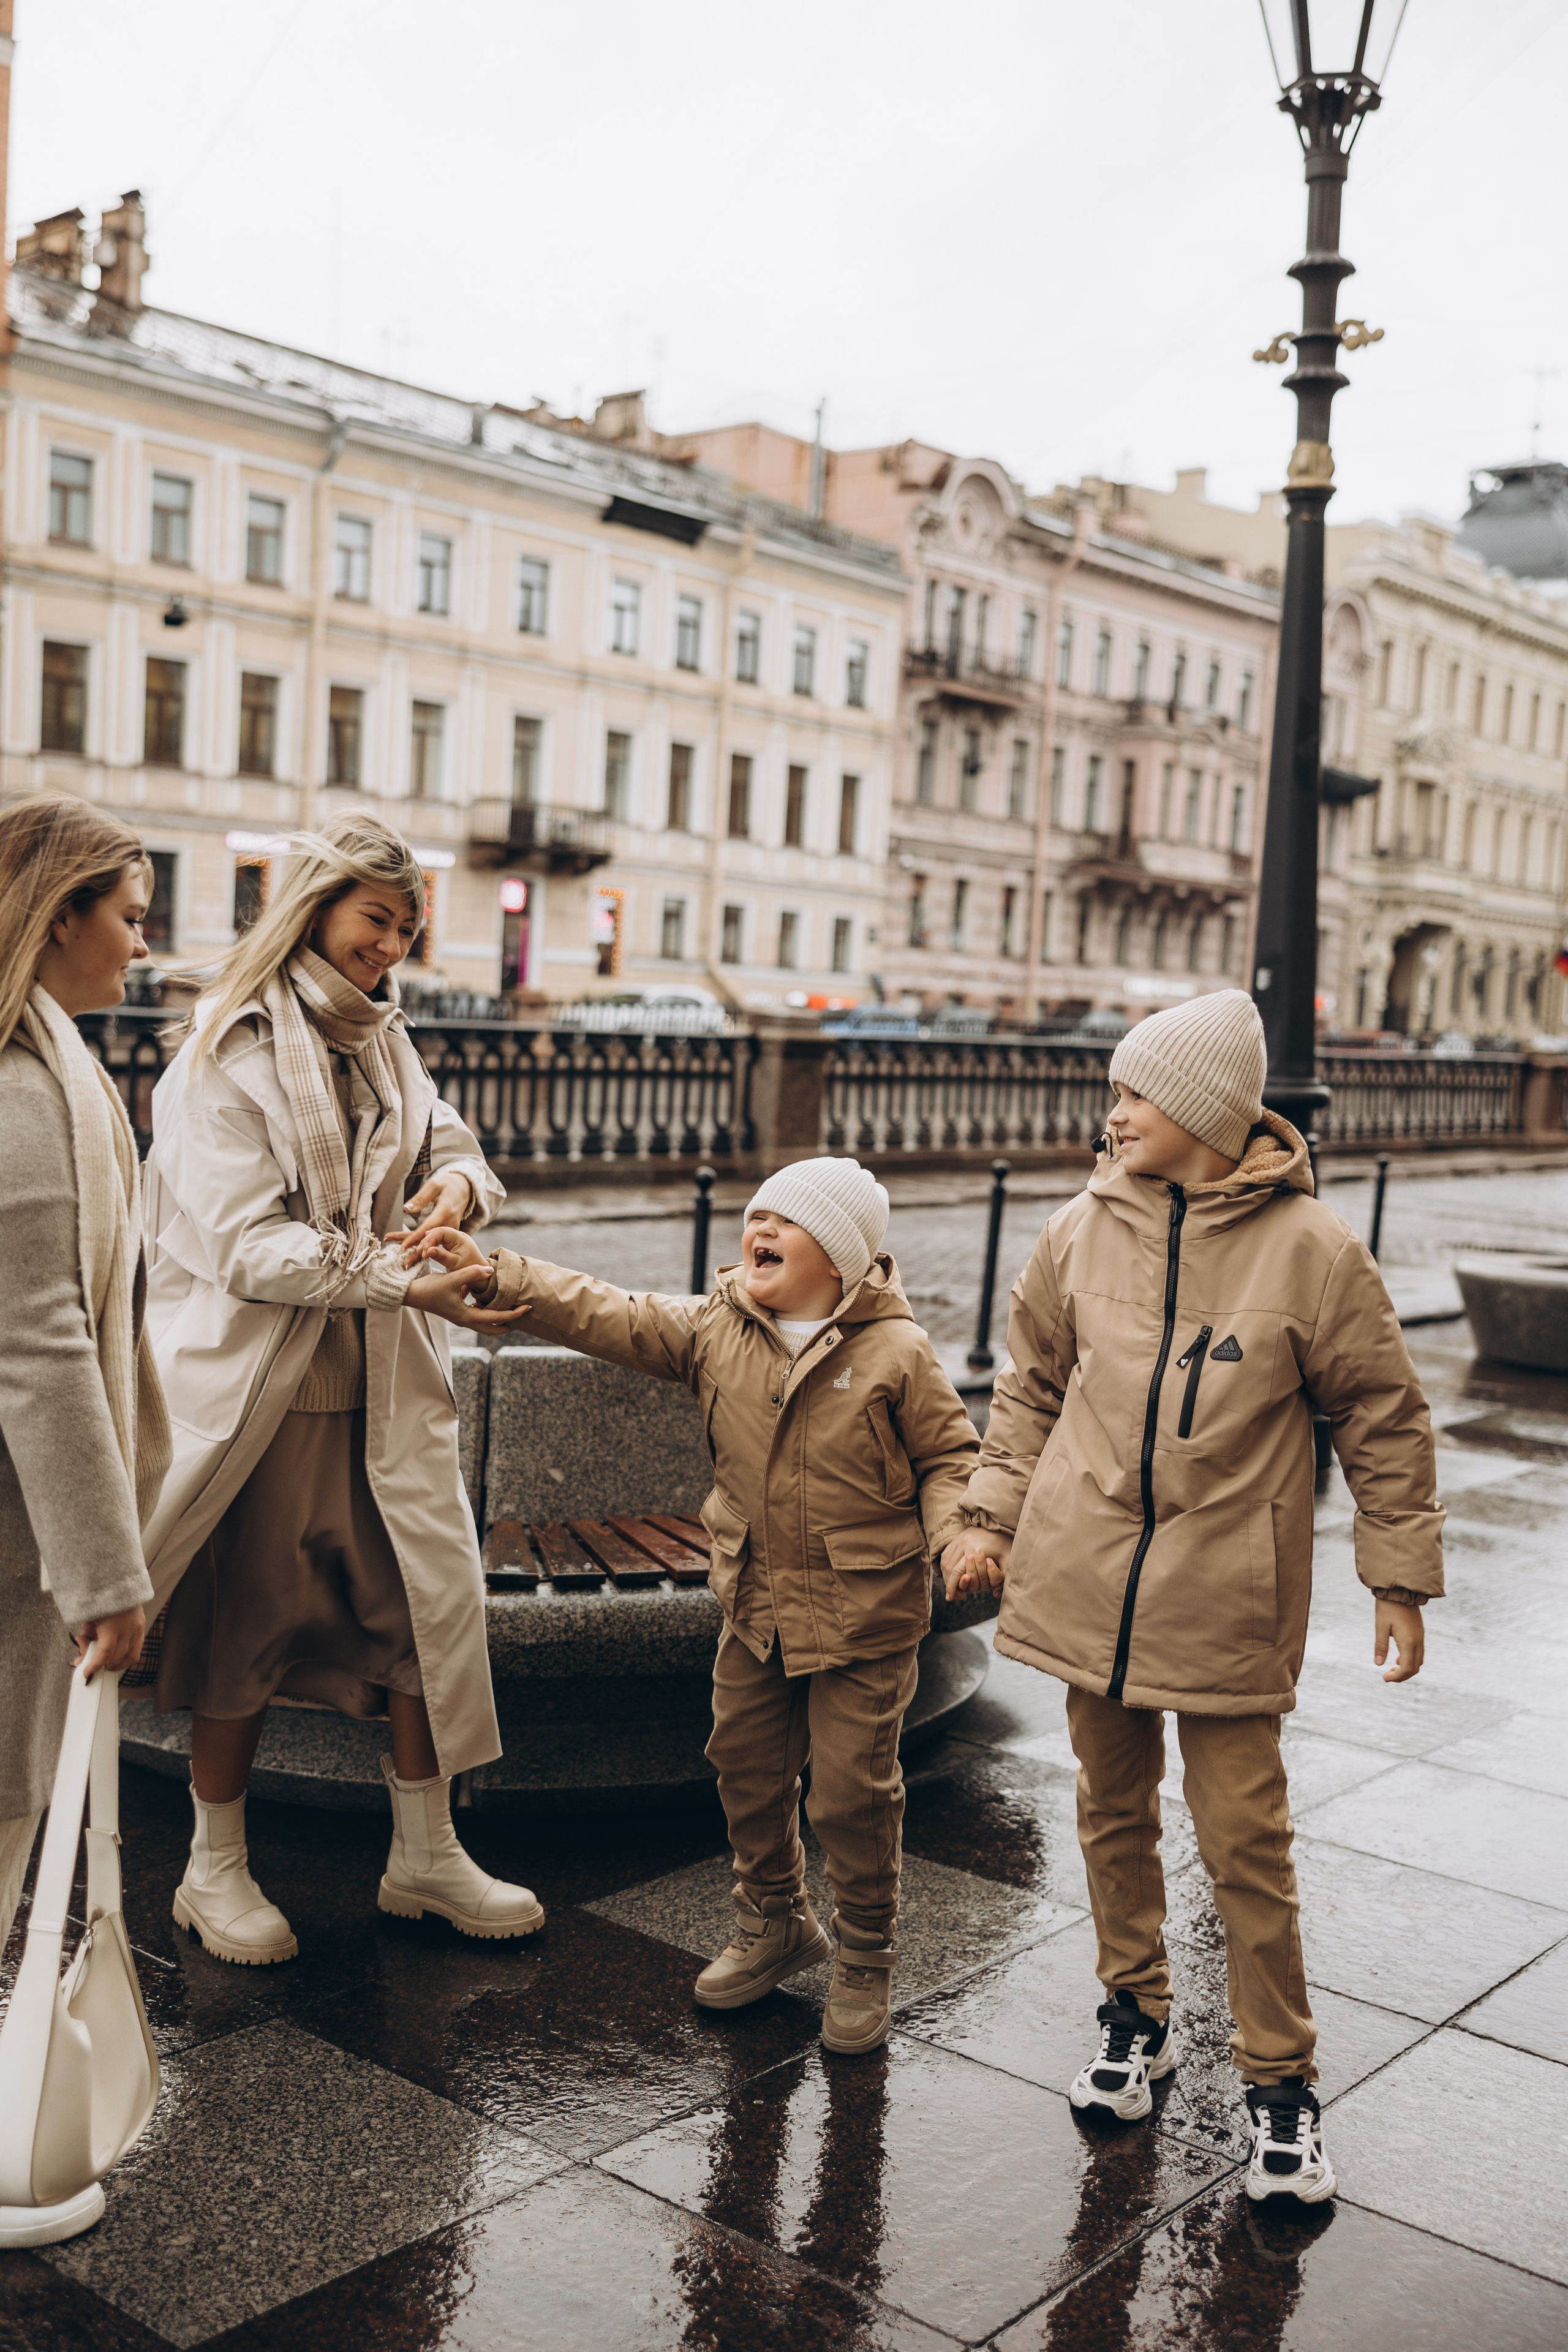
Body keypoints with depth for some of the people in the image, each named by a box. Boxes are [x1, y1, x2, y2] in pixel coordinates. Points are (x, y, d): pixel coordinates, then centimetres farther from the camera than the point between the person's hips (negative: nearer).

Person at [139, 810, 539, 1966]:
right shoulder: (230, 1055, -12)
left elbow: (449, 1138, 20)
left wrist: (460, 1179, -6)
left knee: (430, 1601, 7)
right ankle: (215, 1869, 25)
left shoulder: (382, 1040, 11)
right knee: (246, 1625, 6)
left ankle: (426, 1852, 23)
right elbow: (246, 1245, -19)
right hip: (261, 1385, -6)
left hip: (385, 1387, 7)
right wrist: (406, 1283, -26)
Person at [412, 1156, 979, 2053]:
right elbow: (607, 1316, -6)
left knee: (852, 1790, 3)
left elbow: (951, 1455, -4)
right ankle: (776, 1924, 40)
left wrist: (958, 1532, -22)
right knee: (747, 1768, 16)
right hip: (757, 1607, 5)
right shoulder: (716, 1329, -2)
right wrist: (492, 1273, -13)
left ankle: (867, 1958, 26)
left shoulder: (897, 1352, -13)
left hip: (864, 1616, -5)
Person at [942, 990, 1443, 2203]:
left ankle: (1281, 2080, 18)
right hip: (1091, 1585, 4)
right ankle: (1137, 2013, 36)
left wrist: (1403, 1575, 0)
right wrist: (993, 1513, 8)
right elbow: (1033, 1387, 14)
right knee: (1114, 1813, 16)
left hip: (1227, 1602, -4)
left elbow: (1384, 1419, -1)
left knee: (1247, 1843, 0)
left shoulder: (1310, 1248, -9)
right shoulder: (1085, 1230, 1)